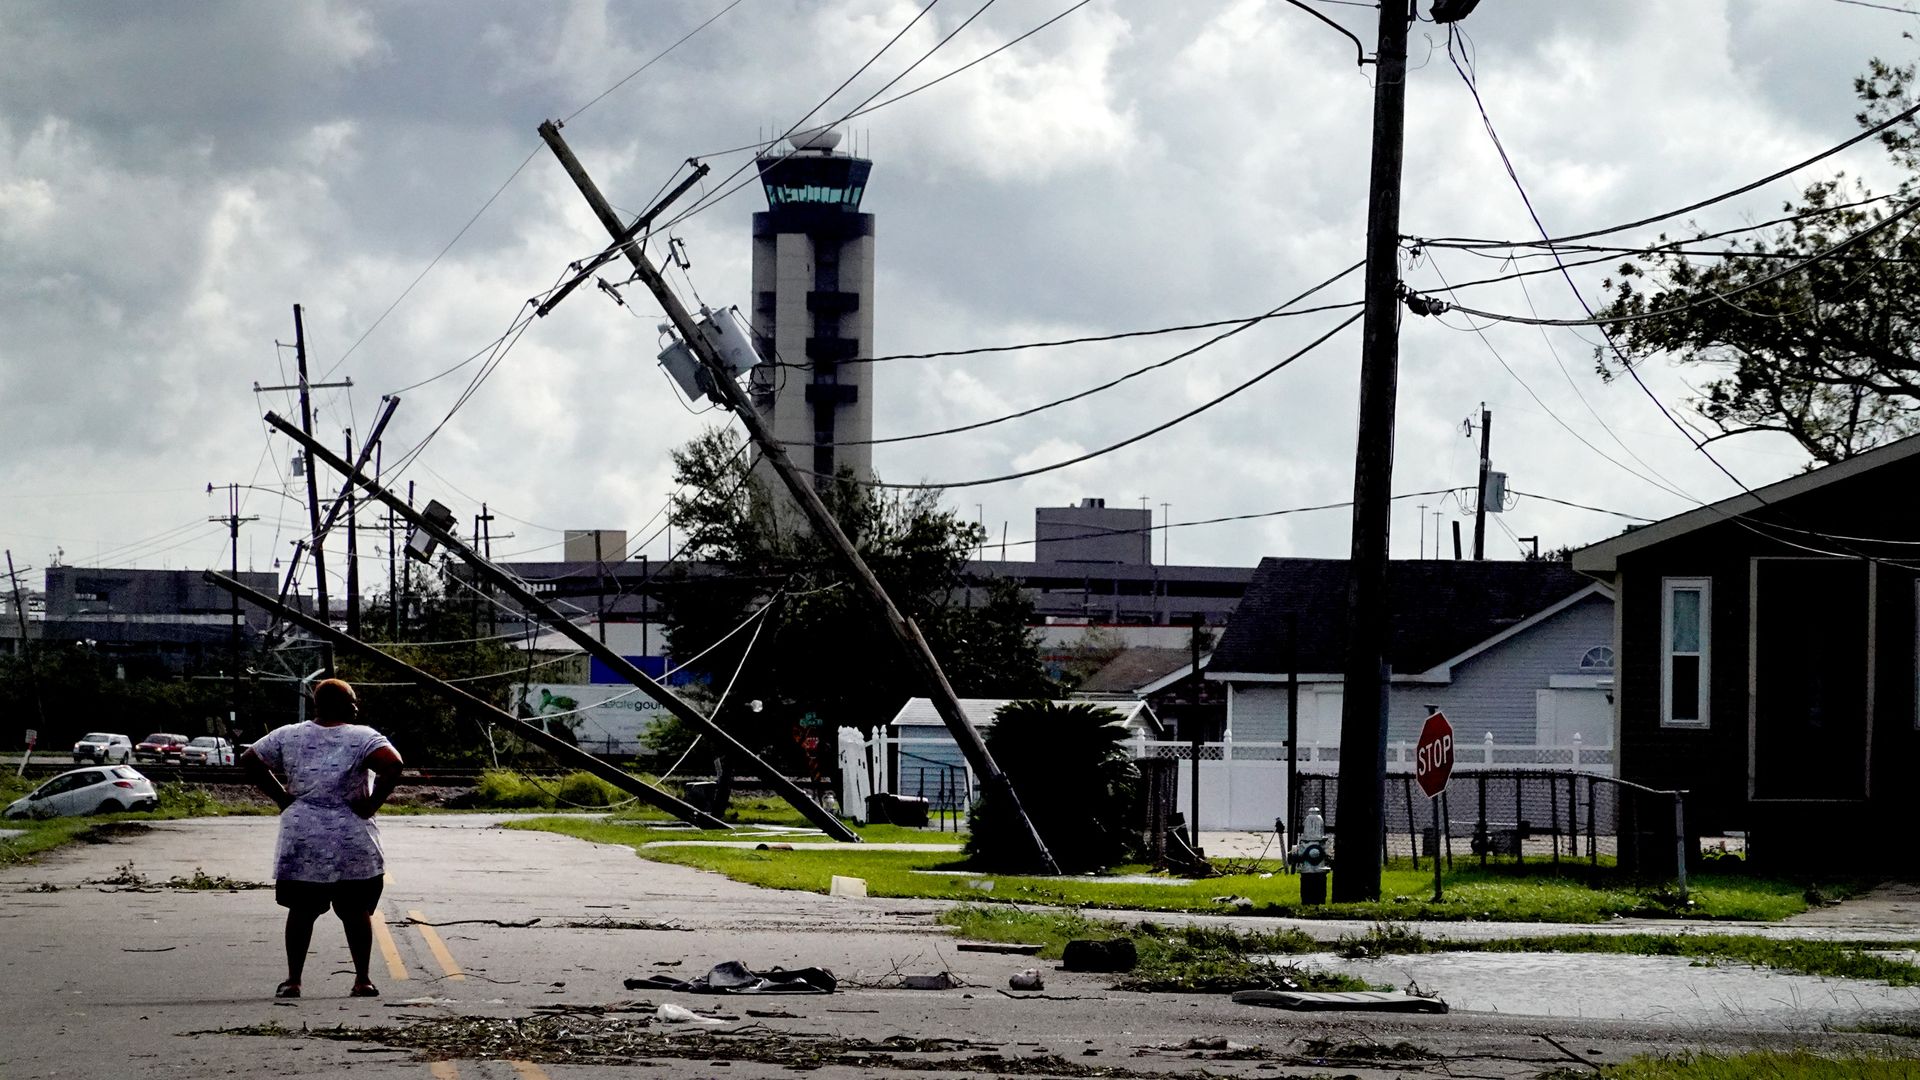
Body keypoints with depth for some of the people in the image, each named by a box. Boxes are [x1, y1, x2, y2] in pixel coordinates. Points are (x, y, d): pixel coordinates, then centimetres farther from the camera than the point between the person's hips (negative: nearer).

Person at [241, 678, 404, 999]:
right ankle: (362, 980, 8)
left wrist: (281, 797, 9)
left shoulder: (290, 736, 6)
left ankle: (293, 980, 7)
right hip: (352, 842, -2)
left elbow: (249, 760, 9)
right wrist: (372, 804, -11)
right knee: (356, 911, 7)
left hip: (300, 841, 2)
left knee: (301, 910, 9)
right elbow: (393, 764, -22)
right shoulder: (362, 737, -6)